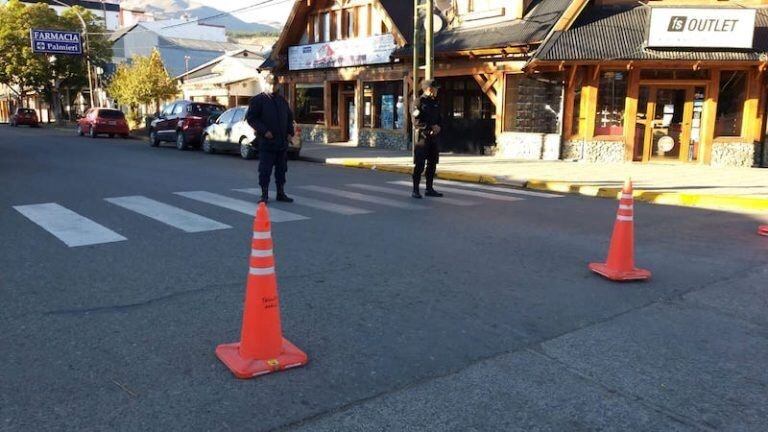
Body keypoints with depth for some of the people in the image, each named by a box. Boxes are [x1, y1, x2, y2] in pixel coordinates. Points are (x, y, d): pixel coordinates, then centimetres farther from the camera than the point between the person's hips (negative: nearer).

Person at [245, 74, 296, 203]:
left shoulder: (282, 100, 17)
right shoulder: (257, 100, -2)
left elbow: (289, 117, 24)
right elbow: (251, 118, -7)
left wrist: (290, 132, 9)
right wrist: (264, 131, -16)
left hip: (282, 141, 6)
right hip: (266, 141, -6)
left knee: (281, 169, 10)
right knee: (265, 170, -3)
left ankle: (281, 193, 19)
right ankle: (264, 194, 5)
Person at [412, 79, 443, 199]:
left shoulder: (435, 103, 14)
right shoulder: (420, 102, -9)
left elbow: (440, 119, 18)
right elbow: (417, 121, -16)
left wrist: (438, 127, -3)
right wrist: (431, 127, -18)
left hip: (434, 137, 8)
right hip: (423, 136, -8)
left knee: (432, 163, 10)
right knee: (419, 165, -6)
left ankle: (429, 189, 19)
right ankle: (415, 190, 0)